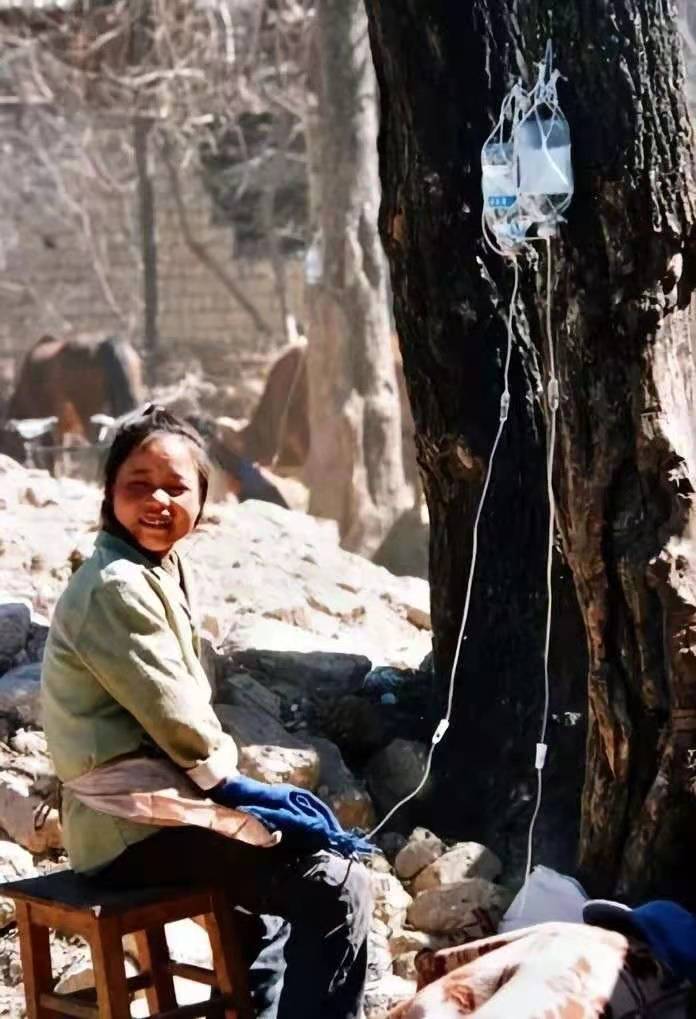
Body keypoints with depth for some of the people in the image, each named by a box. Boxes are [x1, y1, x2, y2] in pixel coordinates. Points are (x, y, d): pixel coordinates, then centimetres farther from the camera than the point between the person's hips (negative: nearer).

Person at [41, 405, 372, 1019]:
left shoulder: (163, 571, 15)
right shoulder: (116, 587, -18)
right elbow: (170, 711, -19)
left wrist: (227, 779, 4)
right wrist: (230, 780, -6)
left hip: (146, 806, 11)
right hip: (138, 820, -11)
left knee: (281, 881, 33)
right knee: (336, 887, -14)